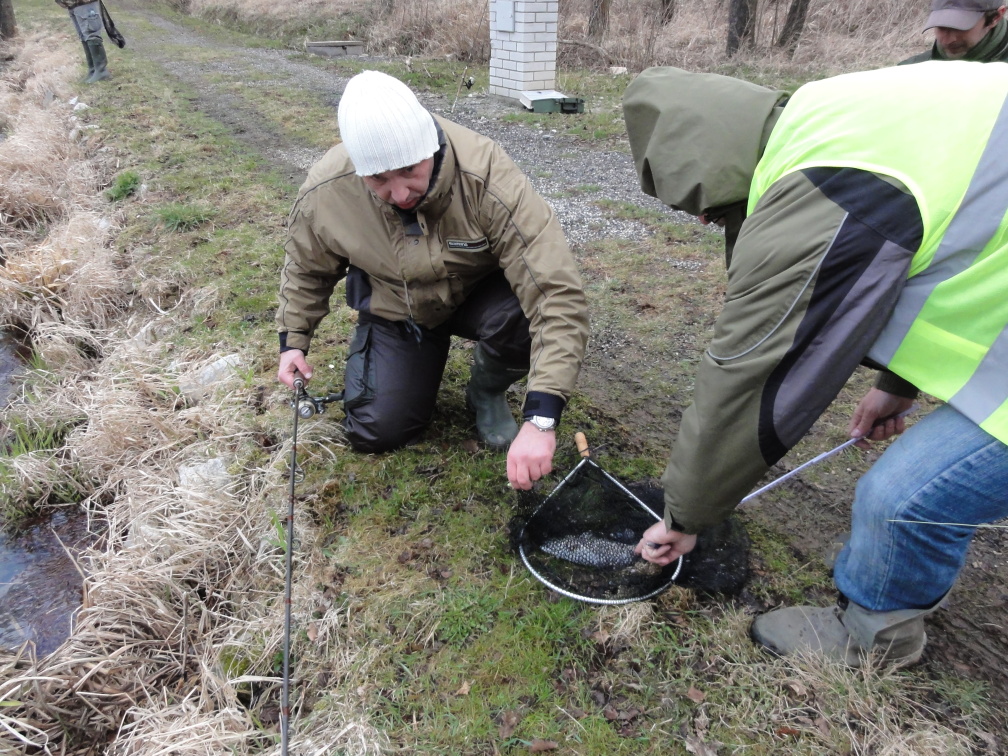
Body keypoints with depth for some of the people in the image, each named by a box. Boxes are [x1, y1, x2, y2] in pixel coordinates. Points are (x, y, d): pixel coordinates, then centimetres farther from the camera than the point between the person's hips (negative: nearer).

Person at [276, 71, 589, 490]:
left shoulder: (487, 176, -36)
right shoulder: (324, 192, -23)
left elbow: (557, 293, -41)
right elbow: (306, 268, 2)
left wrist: (541, 418, -48)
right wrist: (292, 338, 0)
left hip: (478, 293, -2)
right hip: (392, 309, 2)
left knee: (523, 314, -36)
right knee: (375, 431, -9)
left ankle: (486, 393, 0)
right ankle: (429, 351, 23)